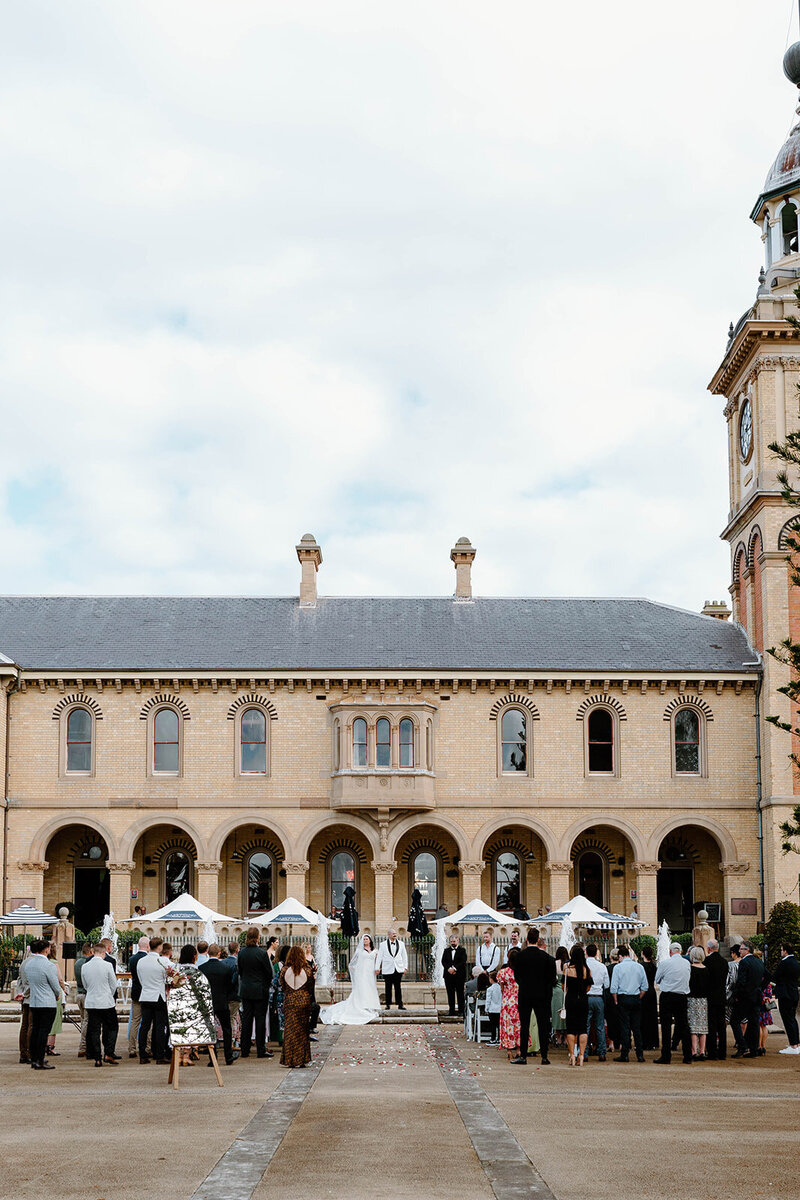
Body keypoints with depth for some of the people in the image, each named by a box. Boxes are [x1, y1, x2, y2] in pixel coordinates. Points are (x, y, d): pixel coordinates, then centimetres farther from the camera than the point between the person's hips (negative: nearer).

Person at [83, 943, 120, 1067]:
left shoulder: (85, 967, -1)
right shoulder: (107, 965, -11)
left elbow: (85, 985, 10)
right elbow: (113, 984, -2)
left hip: (91, 1003, 3)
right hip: (107, 1002, -3)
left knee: (94, 1030, 7)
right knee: (112, 1027, 10)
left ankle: (97, 1058, 6)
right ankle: (108, 1054, 0)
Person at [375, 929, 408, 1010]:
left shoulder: (401, 944, 13)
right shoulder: (383, 944, 7)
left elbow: (404, 956, 15)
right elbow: (379, 957, 5)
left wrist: (405, 967, 8)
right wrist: (377, 968, -1)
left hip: (398, 969, 1)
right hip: (387, 970, -1)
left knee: (398, 988, 1)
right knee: (388, 988, 0)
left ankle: (400, 1004, 4)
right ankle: (388, 1004, 6)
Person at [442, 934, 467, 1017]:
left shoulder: (462, 950, 4)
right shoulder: (446, 950, 14)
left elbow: (463, 962, -7)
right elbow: (443, 961, 6)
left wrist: (454, 968, -15)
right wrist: (449, 968, -11)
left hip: (459, 975, -3)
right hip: (448, 975, 3)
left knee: (460, 993, -2)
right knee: (450, 993, 3)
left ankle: (461, 1011, 1)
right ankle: (451, 1011, 8)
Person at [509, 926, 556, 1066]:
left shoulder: (520, 955, -6)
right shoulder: (545, 956, -4)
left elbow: (516, 976, 1)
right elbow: (550, 977, -2)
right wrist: (547, 991, 10)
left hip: (524, 995, 0)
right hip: (541, 995, 0)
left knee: (524, 1026, 4)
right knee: (543, 1026, 5)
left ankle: (523, 1056, 2)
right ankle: (544, 1057, 4)